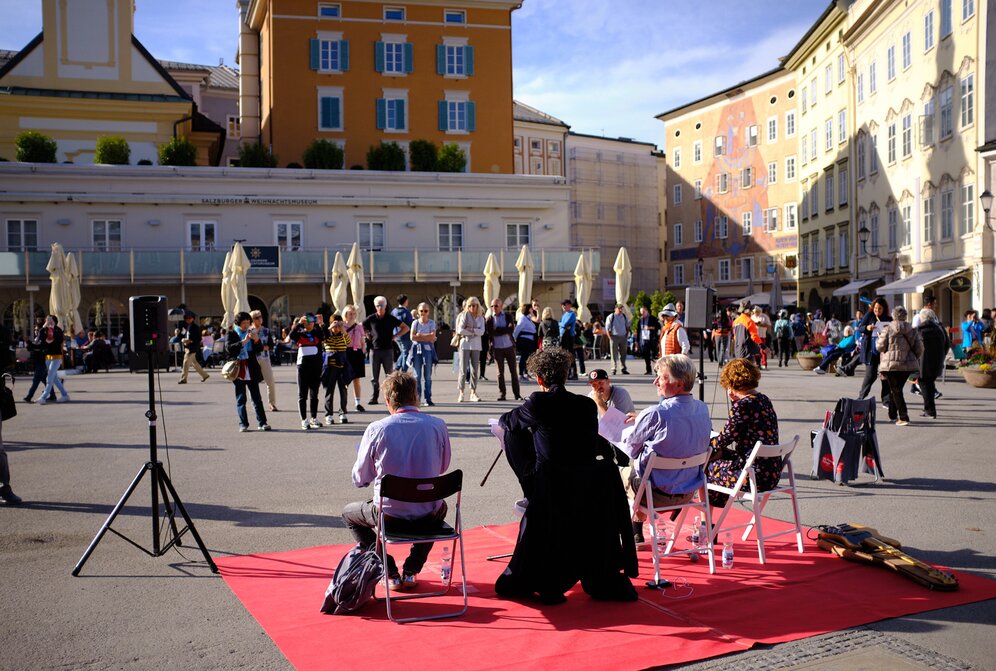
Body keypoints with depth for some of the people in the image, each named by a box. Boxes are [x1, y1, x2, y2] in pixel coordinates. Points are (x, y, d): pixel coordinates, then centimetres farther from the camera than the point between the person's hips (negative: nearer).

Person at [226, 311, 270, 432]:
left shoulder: (251, 333, 12)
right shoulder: (231, 334, 3)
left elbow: (260, 349, 9)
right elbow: (229, 348, -13)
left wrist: (256, 340, -10)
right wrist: (243, 342, -22)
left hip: (252, 370, 2)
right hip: (238, 370, -2)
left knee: (257, 398, 0)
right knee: (240, 399, 2)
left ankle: (262, 423, 0)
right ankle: (243, 424, 6)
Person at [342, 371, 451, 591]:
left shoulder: (376, 429, -13)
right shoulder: (438, 426, -7)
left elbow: (359, 479, -2)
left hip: (390, 517, -2)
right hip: (428, 519, 2)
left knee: (349, 513, 30)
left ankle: (390, 574, 20)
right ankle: (411, 572, 27)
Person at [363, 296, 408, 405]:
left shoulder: (391, 318, 2)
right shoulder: (371, 319, 3)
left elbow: (406, 328, 7)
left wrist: (395, 336, 0)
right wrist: (368, 336, 8)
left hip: (388, 350, -1)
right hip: (374, 350, 1)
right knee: (374, 377, 4)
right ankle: (374, 397, 10)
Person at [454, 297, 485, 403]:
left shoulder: (480, 318, 12)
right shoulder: (464, 315, 1)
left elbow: (482, 331, -3)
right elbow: (460, 330, -9)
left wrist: (471, 329, -13)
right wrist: (474, 332, -6)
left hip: (476, 346, 4)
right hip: (465, 345, -4)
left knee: (474, 370, 4)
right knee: (463, 370, -6)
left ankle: (473, 393, 9)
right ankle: (461, 393, 1)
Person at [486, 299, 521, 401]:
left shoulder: (507, 316, 6)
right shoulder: (490, 318, 3)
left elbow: (512, 329, -9)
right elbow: (489, 332, -12)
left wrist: (498, 330, -13)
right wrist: (505, 330, -12)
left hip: (509, 346, 1)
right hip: (497, 348, -1)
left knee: (513, 371, 3)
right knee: (500, 372, 2)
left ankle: (517, 394, 8)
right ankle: (501, 394, 8)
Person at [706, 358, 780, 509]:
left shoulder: (744, 405, -17)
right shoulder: (764, 400, 10)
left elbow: (726, 438, -8)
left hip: (756, 477, -9)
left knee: (707, 468, 13)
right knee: (718, 460, 25)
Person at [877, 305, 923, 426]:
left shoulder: (887, 329, -7)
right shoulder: (912, 330, 5)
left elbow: (880, 347, -5)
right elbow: (919, 348, 5)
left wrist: (878, 339, 15)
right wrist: (915, 358, 22)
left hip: (891, 364, -4)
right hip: (908, 365, 4)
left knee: (895, 390, 0)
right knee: (896, 389, 18)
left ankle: (903, 417, -9)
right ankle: (893, 414, 26)